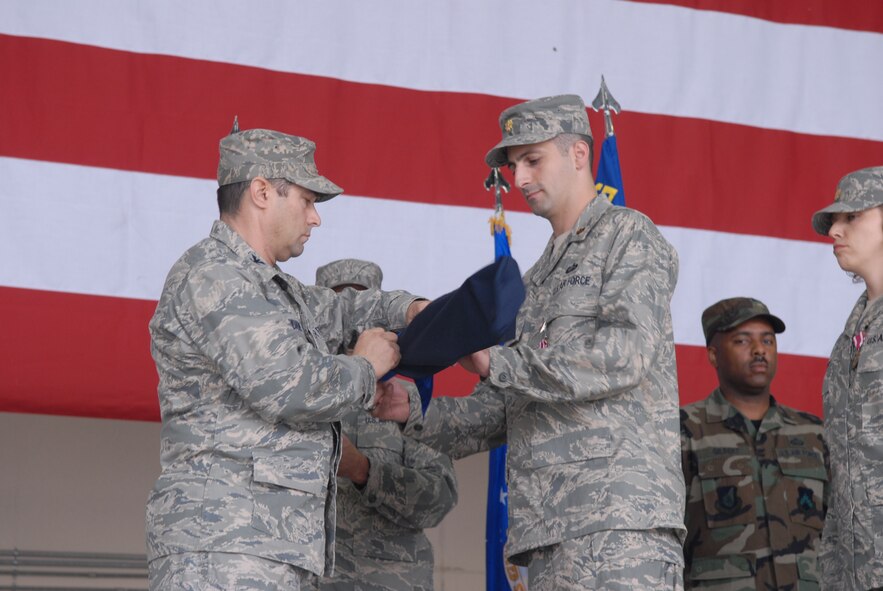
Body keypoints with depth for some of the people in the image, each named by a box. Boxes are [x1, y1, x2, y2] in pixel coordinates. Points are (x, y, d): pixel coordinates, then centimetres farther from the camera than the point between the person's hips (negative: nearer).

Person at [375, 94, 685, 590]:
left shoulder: (627, 236, 4)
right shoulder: (539, 279, 29)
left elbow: (626, 352, -13)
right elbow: (504, 410, 24)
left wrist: (497, 362, -14)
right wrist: (417, 415, 7)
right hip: (549, 530, 8)